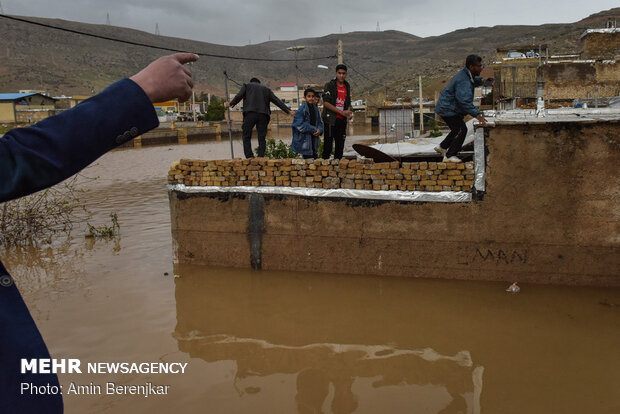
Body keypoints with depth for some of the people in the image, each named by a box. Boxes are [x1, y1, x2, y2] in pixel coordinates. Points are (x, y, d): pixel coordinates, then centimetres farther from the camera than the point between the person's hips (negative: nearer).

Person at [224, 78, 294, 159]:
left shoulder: (246, 86, 20)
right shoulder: (266, 89, 25)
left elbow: (238, 96, 6)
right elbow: (277, 101, 19)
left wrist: (231, 104, 18)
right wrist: (288, 110, 18)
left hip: (250, 113, -2)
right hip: (263, 115, 2)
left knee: (246, 136, 3)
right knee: (262, 138, 4)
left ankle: (249, 156, -10)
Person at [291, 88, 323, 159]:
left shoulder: (315, 109, 9)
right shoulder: (302, 109, -12)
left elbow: (319, 122, 16)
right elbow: (299, 124, -17)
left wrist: (319, 130, -7)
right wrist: (313, 129, -14)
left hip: (314, 139, 7)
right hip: (304, 140, -7)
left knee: (315, 157, 10)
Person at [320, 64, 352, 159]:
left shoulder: (347, 86, 14)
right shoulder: (329, 85, -4)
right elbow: (326, 103, -13)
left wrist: (349, 113, 1)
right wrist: (342, 112, -16)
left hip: (342, 120, 6)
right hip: (330, 119, -6)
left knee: (340, 146, 8)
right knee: (328, 144, -7)